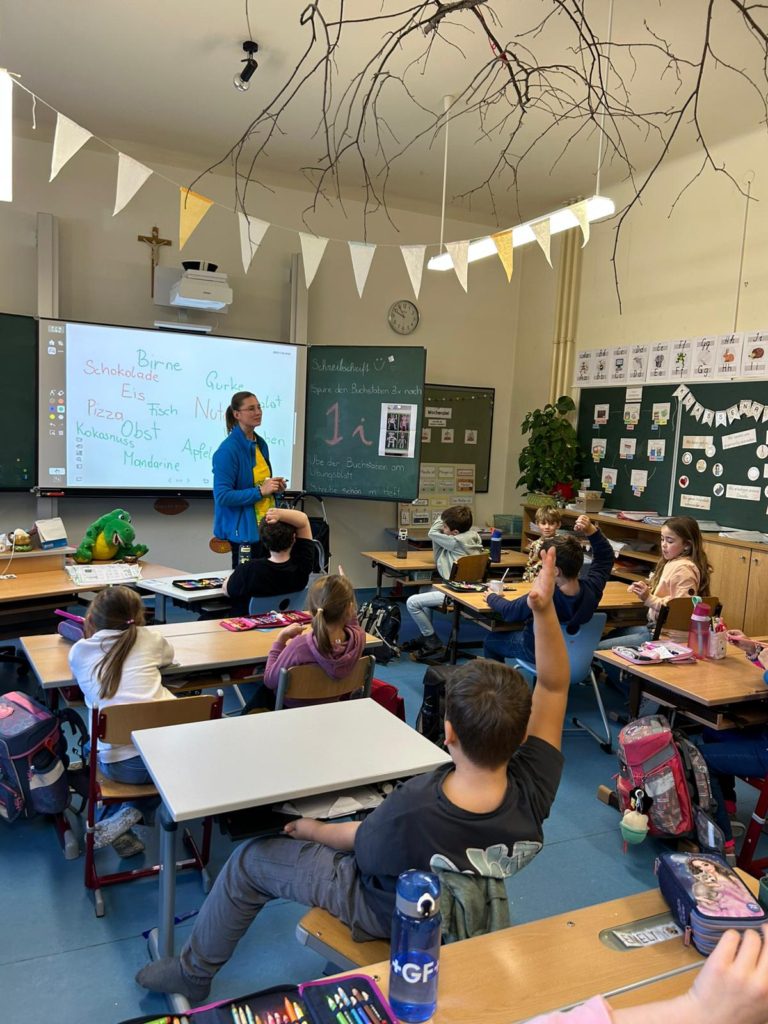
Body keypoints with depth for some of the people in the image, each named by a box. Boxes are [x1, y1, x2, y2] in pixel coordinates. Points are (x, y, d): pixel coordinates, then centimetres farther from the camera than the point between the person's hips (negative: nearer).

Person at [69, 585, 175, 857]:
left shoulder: (79, 652, 8)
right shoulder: (148, 639, 9)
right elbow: (169, 654, 34)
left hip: (119, 764, 1)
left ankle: (114, 822, 18)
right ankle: (134, 812, 10)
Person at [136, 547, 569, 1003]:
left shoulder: (409, 812, -43)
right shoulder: (532, 794, -34)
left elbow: (360, 841, -20)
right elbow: (554, 685, -27)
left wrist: (309, 828, 0)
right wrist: (545, 610, -41)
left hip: (388, 913, -5)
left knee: (249, 860, 11)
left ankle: (192, 974, 36)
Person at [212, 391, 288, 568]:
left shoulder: (261, 444, 9)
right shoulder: (228, 450, -15)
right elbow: (222, 496, -19)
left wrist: (275, 487, 2)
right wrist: (260, 491, -20)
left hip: (267, 525, 7)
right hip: (244, 528, -7)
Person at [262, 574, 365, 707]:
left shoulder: (299, 646, -39)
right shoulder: (359, 638, -28)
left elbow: (269, 681, -20)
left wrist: (281, 638, -18)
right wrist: (346, 592, -3)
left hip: (295, 712, -4)